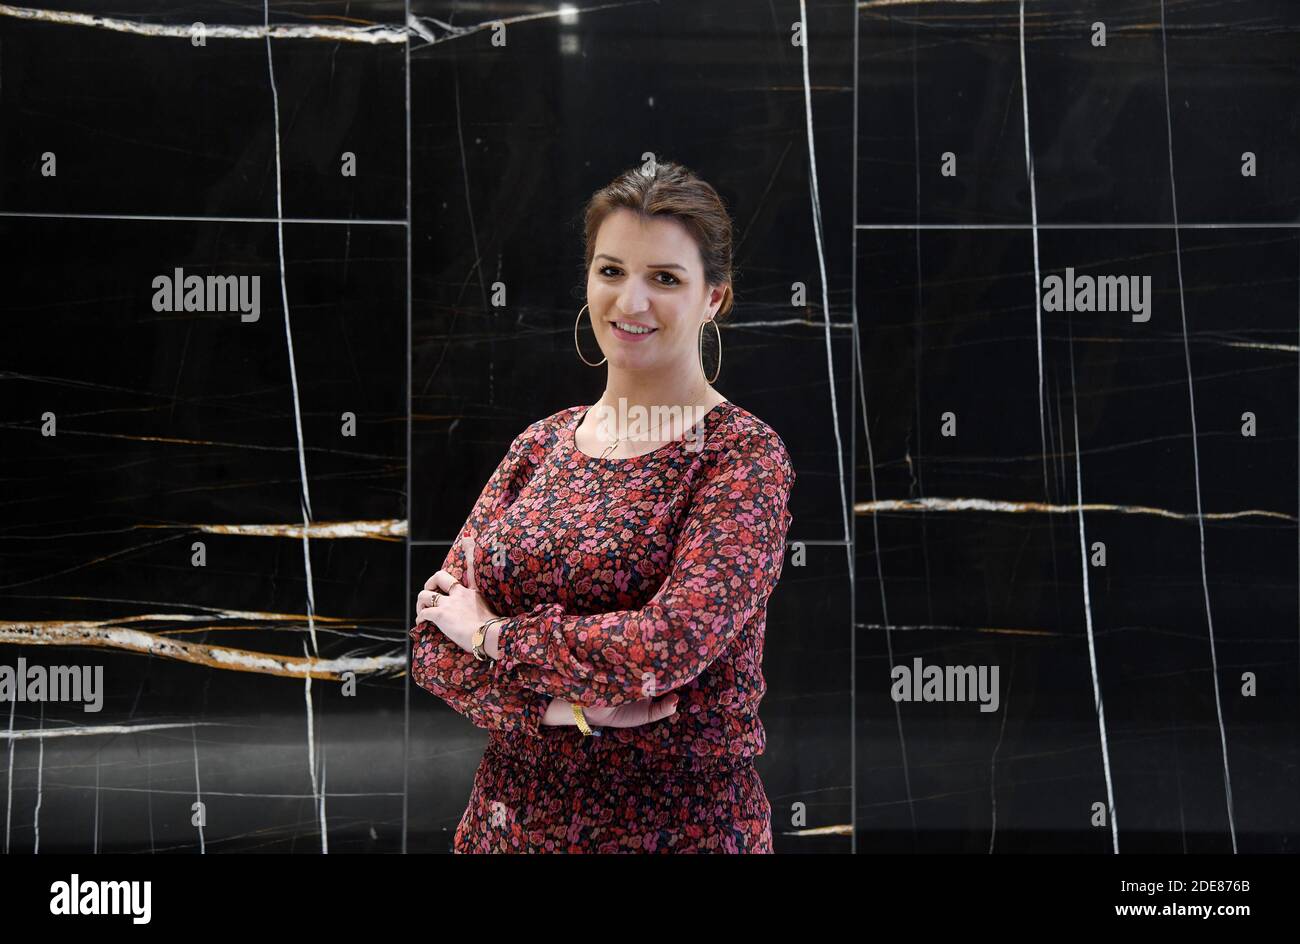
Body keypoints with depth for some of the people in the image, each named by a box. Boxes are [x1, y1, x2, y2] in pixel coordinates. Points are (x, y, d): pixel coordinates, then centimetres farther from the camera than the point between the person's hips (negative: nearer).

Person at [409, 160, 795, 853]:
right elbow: (435, 647, -1)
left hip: (678, 825, -4)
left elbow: (671, 641, -24)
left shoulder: (744, 456, -10)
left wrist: (490, 633, -12)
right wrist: (567, 706, -17)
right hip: (512, 816, 4)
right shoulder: (540, 445, 4)